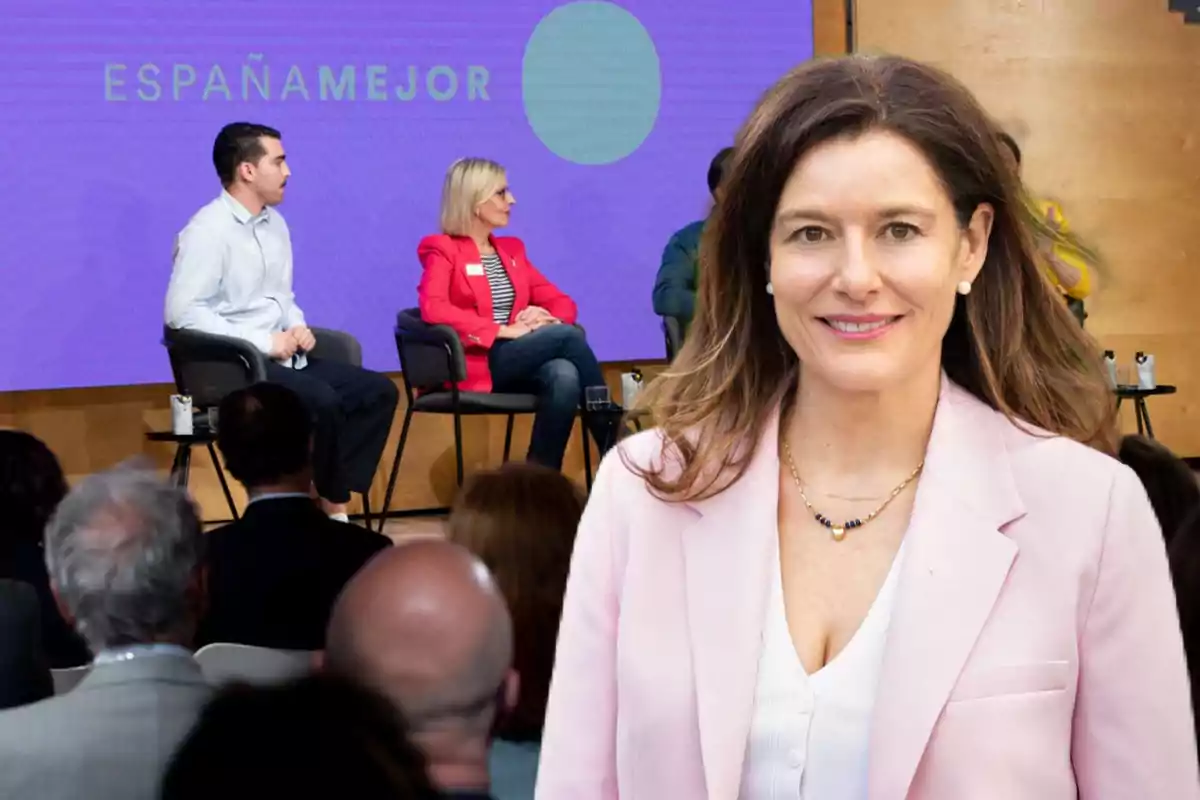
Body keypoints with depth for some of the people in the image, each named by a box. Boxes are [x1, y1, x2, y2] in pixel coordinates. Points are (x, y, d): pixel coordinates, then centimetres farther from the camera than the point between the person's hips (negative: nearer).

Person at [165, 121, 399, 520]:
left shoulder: (274, 223, 14)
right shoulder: (207, 231, -12)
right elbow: (182, 312, -21)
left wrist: (298, 328, -2)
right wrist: (263, 342, -20)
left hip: (279, 356, 9)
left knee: (378, 390, -7)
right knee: (320, 400, -32)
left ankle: (335, 508, -10)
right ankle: (330, 505, -12)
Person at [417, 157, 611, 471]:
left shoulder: (511, 249, 21)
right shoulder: (442, 249, 2)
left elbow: (562, 301, 19)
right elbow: (433, 309, -17)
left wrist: (547, 318, -8)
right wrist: (505, 331, -21)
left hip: (521, 362, 6)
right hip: (475, 365, -6)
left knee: (565, 377, -32)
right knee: (567, 336, -27)